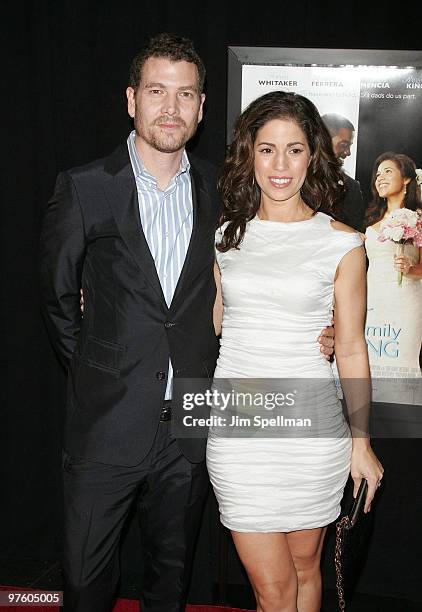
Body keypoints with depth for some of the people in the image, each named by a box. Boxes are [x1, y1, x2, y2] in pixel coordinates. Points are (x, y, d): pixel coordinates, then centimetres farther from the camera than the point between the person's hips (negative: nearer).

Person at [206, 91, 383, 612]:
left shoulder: (341, 243, -4)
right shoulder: (226, 235, 4)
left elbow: (350, 347, 1)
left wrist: (360, 441, 4)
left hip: (311, 426, -1)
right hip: (236, 425, 1)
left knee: (304, 567, 17)